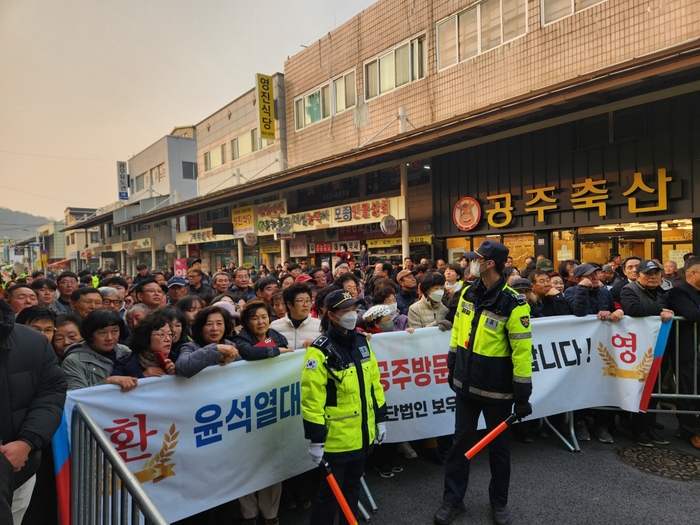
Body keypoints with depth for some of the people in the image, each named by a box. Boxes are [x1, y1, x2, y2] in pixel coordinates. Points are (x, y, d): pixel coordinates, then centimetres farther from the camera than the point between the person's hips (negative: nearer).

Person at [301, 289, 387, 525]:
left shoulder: (362, 341, 3)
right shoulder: (320, 351, -19)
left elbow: (374, 383, 10)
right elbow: (312, 399, -19)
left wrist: (380, 419, 12)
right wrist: (316, 439, -17)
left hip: (362, 433, 6)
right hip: (336, 437, -6)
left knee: (352, 486, 22)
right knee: (330, 490, 9)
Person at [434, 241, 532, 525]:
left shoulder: (513, 304, -18)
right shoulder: (468, 293, 0)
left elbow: (522, 352, -17)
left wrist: (522, 396, -14)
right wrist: (452, 366, 13)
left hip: (496, 390, -4)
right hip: (466, 384, 5)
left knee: (499, 446, 15)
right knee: (461, 441, 15)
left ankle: (499, 502, 36)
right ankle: (452, 499, 30)